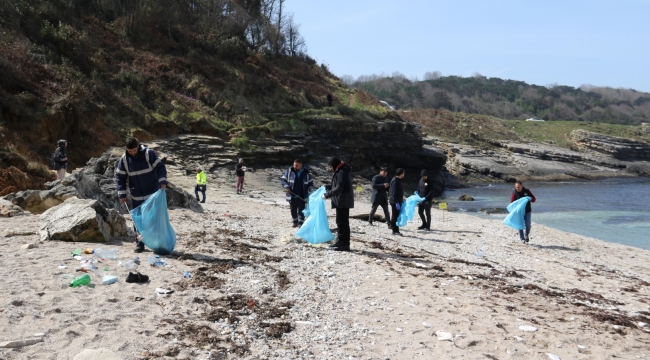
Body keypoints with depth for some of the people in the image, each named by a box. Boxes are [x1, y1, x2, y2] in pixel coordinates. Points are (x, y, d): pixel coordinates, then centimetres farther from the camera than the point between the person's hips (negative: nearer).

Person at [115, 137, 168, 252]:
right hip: (136, 197, 2)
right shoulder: (123, 160, -4)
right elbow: (119, 177, 3)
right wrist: (122, 194, -2)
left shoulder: (149, 153, -11)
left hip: (153, 194, -2)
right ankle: (139, 244, 13)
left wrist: (162, 182, -21)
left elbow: (160, 167, -8)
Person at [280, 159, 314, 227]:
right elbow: (282, 179, 3)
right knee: (293, 210, 12)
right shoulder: (289, 171, -2)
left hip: (302, 197, -1)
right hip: (292, 196, 1)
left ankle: (300, 223, 1)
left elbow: (311, 182, 12)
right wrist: (286, 186, -14)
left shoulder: (306, 173, 1)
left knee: (301, 210, -4)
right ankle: (295, 221, 29)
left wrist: (309, 189, -6)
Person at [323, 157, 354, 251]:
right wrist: (327, 187, 22)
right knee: (341, 222, 17)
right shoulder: (341, 171, 16)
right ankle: (342, 242, 26)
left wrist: (327, 195, -19)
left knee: (342, 222, -8)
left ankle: (345, 244, -5)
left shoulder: (342, 172, -17)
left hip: (342, 201, -11)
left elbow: (339, 188, -24)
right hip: (343, 201, 11)